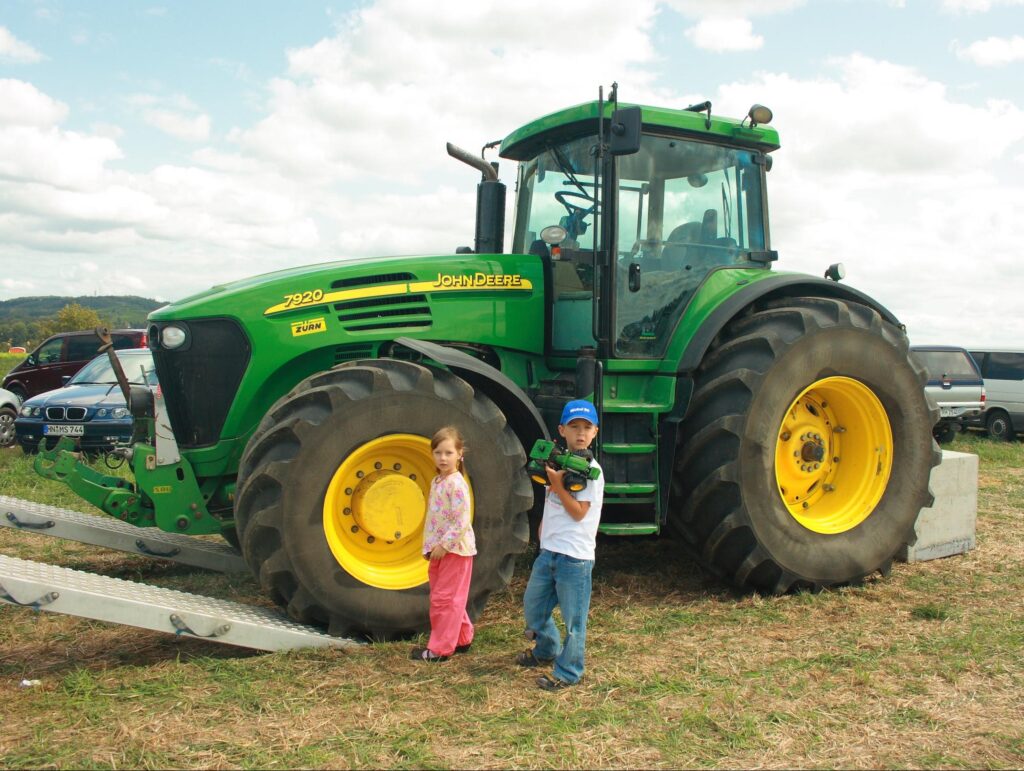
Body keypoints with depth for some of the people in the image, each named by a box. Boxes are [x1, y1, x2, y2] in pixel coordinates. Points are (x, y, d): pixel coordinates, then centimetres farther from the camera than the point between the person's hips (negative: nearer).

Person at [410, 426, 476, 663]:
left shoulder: (456, 484, -18)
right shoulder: (436, 482, 10)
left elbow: (462, 521, -23)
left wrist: (444, 545, -20)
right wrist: (428, 546, 11)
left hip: (454, 549, -9)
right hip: (439, 549, 9)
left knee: (445, 598, -2)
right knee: (449, 598, 17)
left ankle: (440, 649, 6)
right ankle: (462, 638, 30)